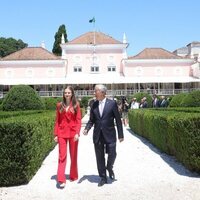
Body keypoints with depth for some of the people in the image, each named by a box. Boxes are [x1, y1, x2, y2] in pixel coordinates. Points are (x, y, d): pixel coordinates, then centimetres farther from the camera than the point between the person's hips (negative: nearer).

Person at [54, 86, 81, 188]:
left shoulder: (76, 105, 2)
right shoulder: (59, 105, 7)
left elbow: (78, 120, -1)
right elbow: (57, 120, 8)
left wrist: (77, 133, -12)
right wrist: (56, 134, 3)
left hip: (73, 133, 0)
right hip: (62, 133, 1)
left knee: (73, 156, 9)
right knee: (62, 156, -6)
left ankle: (73, 176, 25)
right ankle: (61, 180, -7)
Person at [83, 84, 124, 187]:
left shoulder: (112, 103, -4)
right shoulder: (94, 105, 6)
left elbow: (118, 120, -3)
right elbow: (91, 120, 11)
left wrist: (120, 135, -3)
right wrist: (87, 128, -9)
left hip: (109, 135, -3)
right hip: (97, 135, 3)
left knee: (112, 154, -2)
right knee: (99, 157, 8)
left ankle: (109, 168, 31)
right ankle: (103, 177, 23)